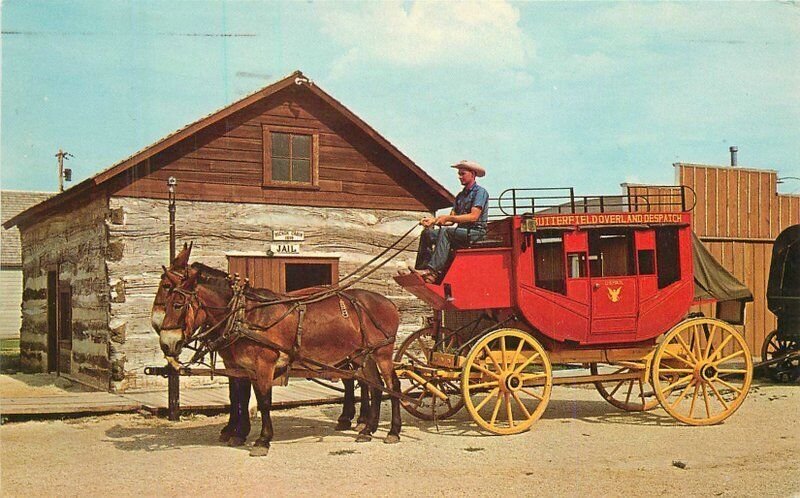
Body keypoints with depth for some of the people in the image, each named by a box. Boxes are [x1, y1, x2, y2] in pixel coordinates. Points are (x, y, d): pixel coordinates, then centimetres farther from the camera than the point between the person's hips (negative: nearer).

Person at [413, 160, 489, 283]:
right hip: (461, 232, 8)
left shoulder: (480, 192, -5)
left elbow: (473, 216, -18)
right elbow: (452, 221, 13)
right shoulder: (460, 195, 21)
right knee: (427, 234, -5)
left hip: (476, 232, -8)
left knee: (445, 232, -32)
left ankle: (432, 271, -39)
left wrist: (447, 218, -20)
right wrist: (433, 220, -6)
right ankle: (422, 269, -16)